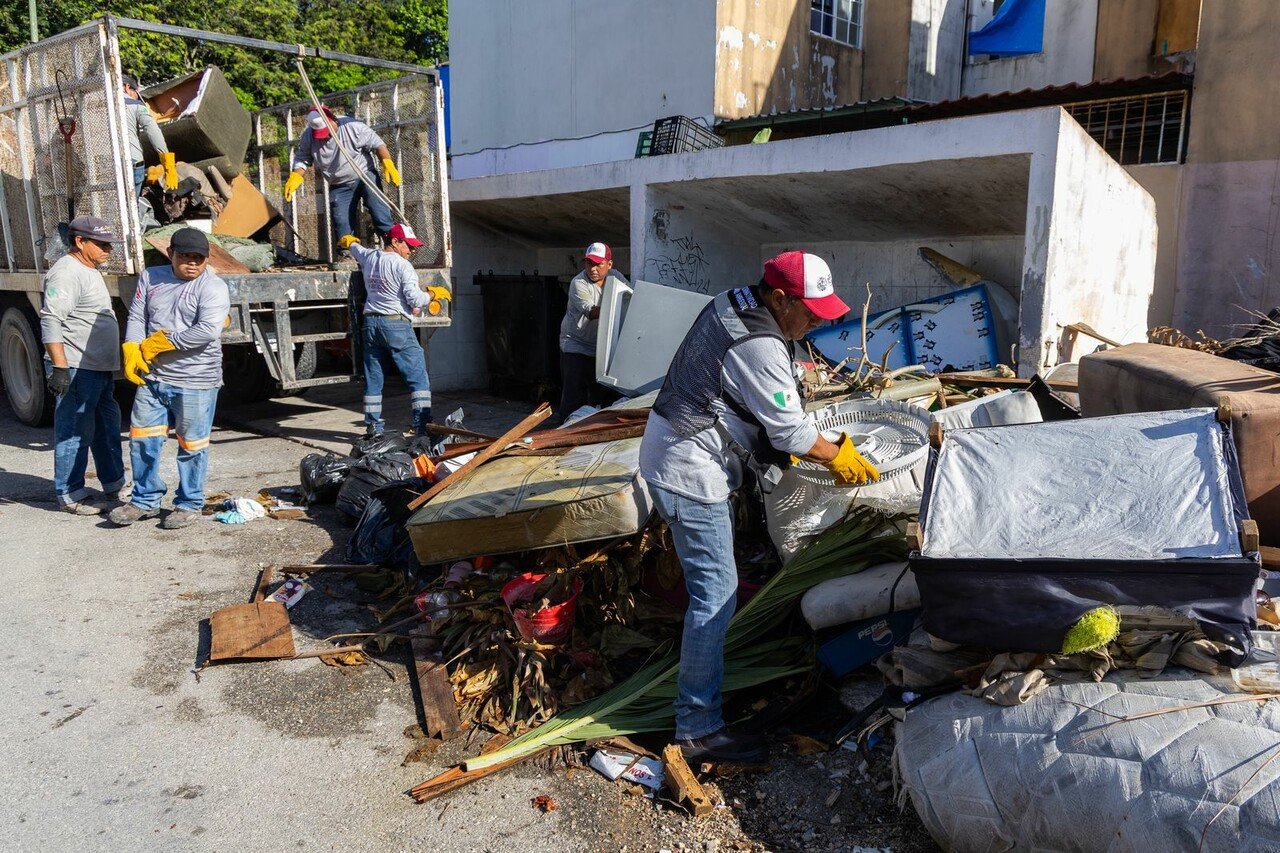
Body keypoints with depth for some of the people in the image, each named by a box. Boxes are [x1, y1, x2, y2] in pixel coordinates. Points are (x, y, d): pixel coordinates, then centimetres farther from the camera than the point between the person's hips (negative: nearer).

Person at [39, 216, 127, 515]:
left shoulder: (89, 271, 18)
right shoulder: (66, 272, -14)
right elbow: (51, 321, -22)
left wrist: (110, 366, 28)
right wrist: (60, 366, -28)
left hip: (99, 368, 10)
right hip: (77, 369, -10)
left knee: (107, 428, 17)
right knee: (75, 433, -4)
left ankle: (113, 484, 28)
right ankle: (69, 495, 5)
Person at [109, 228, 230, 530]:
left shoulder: (213, 288, -8)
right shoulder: (150, 278, 12)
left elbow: (207, 331, -21)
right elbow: (136, 317, 9)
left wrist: (160, 343, -14)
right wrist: (132, 350, -9)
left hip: (195, 382, -5)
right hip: (152, 379, 6)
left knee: (191, 447, 4)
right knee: (142, 440, 10)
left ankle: (189, 505, 19)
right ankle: (145, 500, 26)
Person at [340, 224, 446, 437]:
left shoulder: (369, 257, 13)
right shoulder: (402, 266, -8)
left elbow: (354, 246, 37)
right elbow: (415, 300, -14)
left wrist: (348, 241, 60)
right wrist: (433, 293, 4)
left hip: (370, 323, 7)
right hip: (396, 324, -7)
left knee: (373, 379, 13)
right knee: (418, 377, -4)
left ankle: (372, 426, 16)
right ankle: (423, 425, -11)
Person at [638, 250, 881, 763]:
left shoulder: (732, 305, 7)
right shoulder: (760, 348, -24)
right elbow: (791, 432, -17)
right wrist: (841, 457, -2)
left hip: (671, 448, 11)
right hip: (689, 472, -11)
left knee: (712, 579, 25)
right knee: (716, 593, -7)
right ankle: (697, 728, 3)